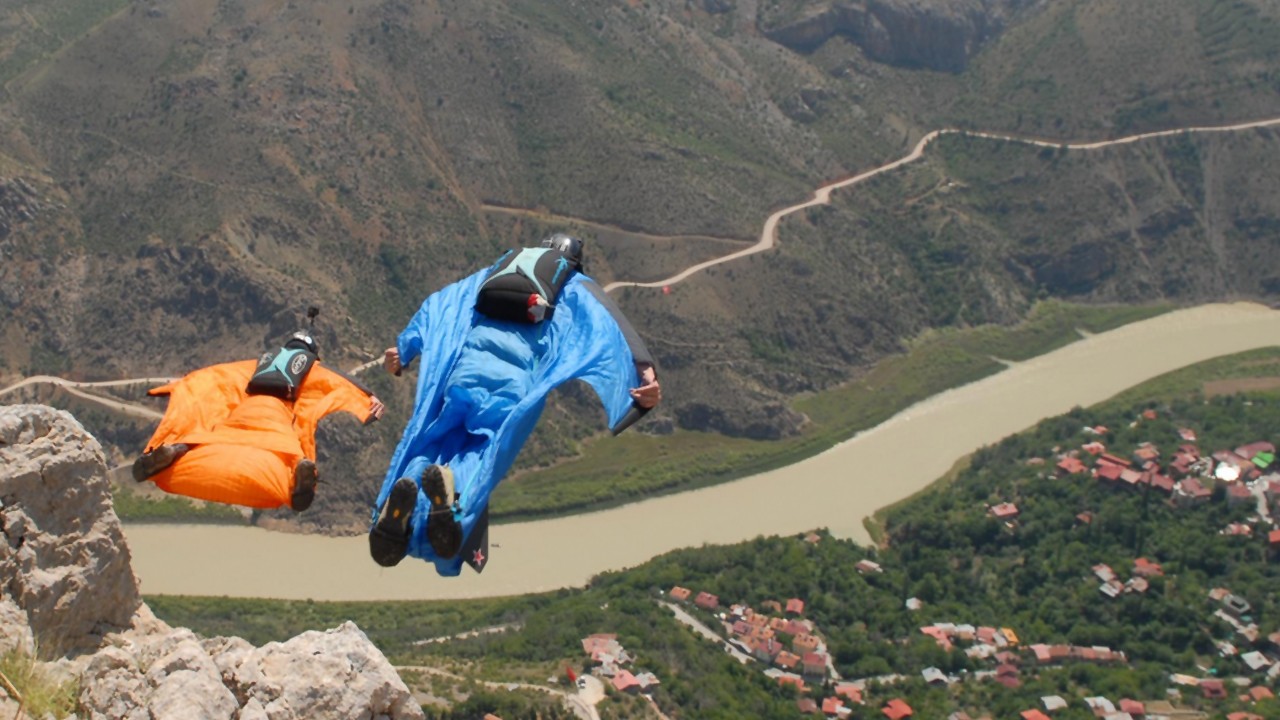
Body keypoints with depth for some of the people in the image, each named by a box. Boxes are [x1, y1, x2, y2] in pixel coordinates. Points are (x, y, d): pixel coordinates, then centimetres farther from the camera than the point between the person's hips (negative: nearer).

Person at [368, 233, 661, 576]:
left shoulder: (494, 270, 37)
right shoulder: (578, 288, 28)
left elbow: (439, 304, 35)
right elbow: (610, 324, 9)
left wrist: (403, 349, 38)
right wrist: (645, 371, -5)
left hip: (465, 362, 2)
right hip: (516, 377, -2)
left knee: (433, 441, 2)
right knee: (490, 445, -9)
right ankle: (457, 499, -44)